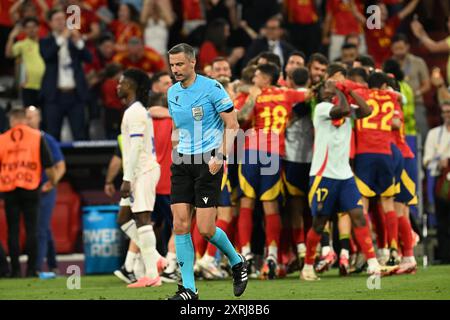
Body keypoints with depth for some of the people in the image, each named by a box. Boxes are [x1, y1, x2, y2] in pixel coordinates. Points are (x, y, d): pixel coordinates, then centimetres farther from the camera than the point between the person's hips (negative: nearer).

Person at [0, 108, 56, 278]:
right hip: (30, 188, -1)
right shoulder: (37, 136, 4)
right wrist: (52, 181, 17)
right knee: (31, 229, 2)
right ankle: (31, 269, -2)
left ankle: (15, 269, 1)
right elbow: (48, 165, 1)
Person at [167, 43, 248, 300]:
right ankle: (189, 289, -2)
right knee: (180, 225, -5)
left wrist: (221, 156, -18)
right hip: (182, 162, 6)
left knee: (205, 228, -9)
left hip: (208, 161, -6)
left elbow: (232, 124, -8)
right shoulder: (172, 93, 10)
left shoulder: (211, 87, -9)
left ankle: (237, 262, 20)